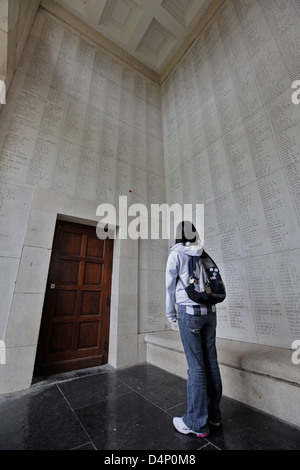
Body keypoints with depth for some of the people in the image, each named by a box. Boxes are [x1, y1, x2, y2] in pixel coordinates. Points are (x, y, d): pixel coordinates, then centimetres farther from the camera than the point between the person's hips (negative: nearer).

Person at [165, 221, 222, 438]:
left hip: (189, 311, -6)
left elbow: (170, 285, -4)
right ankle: (214, 414, 32)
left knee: (196, 365, 3)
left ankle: (197, 423, 19)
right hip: (210, 310, 6)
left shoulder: (176, 254, -6)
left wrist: (171, 313, 6)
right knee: (211, 361, 15)